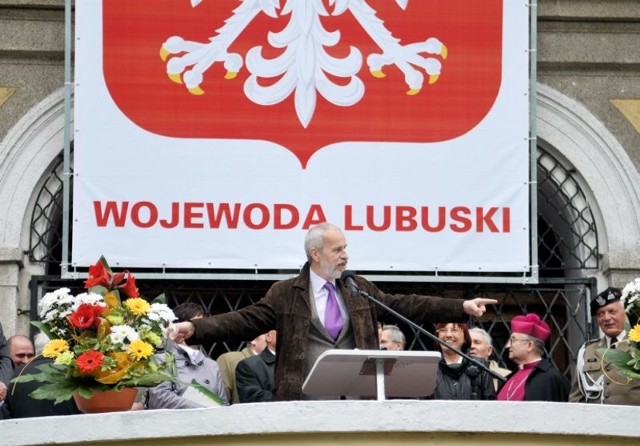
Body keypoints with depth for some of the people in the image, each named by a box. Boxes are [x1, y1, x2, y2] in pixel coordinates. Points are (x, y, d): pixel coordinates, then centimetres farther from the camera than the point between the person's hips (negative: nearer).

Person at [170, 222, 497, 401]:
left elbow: (407, 306, 12)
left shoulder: (360, 289, 14)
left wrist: (461, 307, 6)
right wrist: (196, 329, -18)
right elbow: (246, 321, -3)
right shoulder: (286, 293, 3)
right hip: (306, 400, -3)